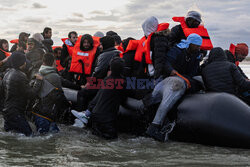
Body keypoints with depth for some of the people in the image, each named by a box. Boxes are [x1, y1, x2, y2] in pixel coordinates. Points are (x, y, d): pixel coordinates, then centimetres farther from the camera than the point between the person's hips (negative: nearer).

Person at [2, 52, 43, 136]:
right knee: (28, 134, -11)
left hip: (7, 110, 10)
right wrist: (38, 81, -8)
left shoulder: (7, 74, 11)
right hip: (15, 112, -10)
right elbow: (31, 94, -18)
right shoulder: (20, 76, -20)